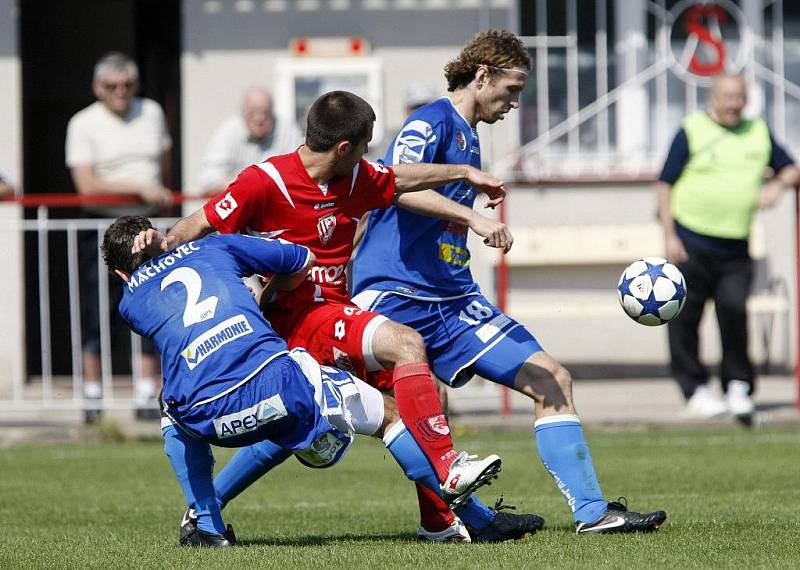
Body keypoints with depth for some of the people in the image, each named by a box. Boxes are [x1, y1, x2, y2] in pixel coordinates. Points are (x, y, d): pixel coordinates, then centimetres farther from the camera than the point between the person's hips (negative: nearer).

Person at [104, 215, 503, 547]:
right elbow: (303, 260, 29)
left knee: (174, 416, 38)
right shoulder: (213, 247, 22)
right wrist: (267, 295, 47)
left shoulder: (130, 302, 22)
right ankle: (451, 486, 31)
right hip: (274, 381, -1)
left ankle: (207, 528, 30)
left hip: (208, 421, 1)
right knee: (384, 412, 22)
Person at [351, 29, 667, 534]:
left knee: (552, 381, 0)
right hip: (395, 295, -8)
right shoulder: (432, 122, -7)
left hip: (453, 301, 8)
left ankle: (592, 511, 0)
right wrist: (472, 217, -33)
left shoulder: (470, 140, 21)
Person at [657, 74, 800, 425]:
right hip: (691, 243, -2)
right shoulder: (691, 131, 0)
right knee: (685, 317, -1)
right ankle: (695, 390, 9)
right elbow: (665, 184, -1)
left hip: (736, 247, 2)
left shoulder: (759, 132, 13)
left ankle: (738, 386, 1)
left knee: (734, 309, -11)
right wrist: (670, 236, -8)